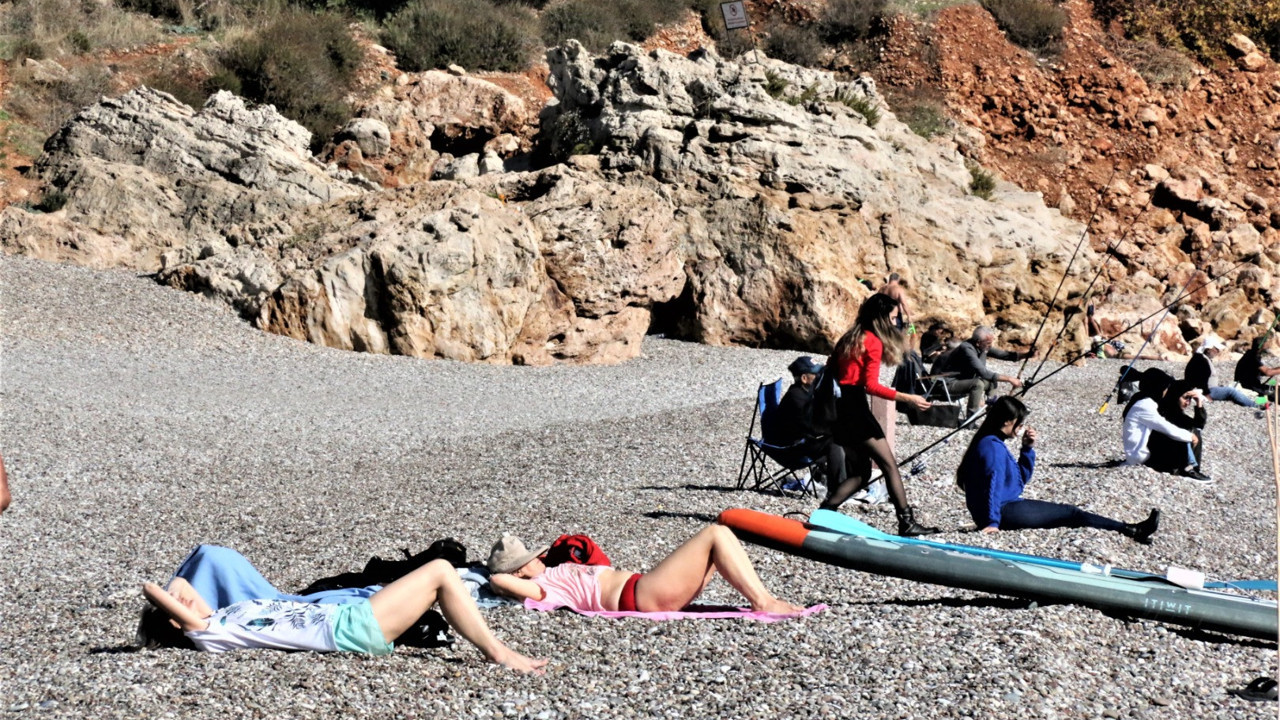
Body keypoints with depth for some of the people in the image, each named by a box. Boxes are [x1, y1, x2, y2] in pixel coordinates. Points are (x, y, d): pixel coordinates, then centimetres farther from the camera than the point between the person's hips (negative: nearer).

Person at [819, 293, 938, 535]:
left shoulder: (850, 337, 17)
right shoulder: (873, 342, -8)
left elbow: (831, 369, 18)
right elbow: (871, 385, -15)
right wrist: (907, 398, -17)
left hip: (839, 408, 9)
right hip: (854, 408, -9)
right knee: (889, 465, -3)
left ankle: (822, 514, 6)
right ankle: (907, 523, -4)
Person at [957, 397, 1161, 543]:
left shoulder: (993, 444, 16)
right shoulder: (993, 446, -17)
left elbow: (1020, 479, 20)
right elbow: (993, 483, -27)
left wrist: (1027, 449, 8)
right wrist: (992, 523, -32)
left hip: (1007, 508, 10)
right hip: (1004, 513, -10)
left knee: (1067, 512, 9)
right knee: (1069, 514, -5)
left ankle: (1131, 530, 8)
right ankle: (1133, 531, 1)